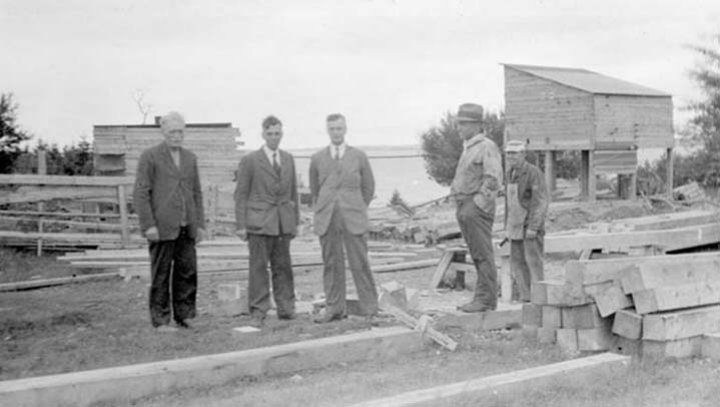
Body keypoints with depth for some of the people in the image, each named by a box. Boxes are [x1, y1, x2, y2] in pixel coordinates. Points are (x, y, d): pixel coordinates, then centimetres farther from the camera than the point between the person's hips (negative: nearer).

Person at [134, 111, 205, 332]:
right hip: (162, 227, -5)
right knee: (161, 275, 0)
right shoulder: (150, 156, -3)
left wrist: (199, 223, 10)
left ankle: (184, 316, 14)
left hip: (186, 227, 5)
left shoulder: (190, 158, 14)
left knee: (188, 272, 3)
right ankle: (161, 321, 6)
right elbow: (141, 193, -6)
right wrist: (148, 225, -13)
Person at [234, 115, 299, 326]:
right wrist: (240, 225, -7)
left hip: (283, 222, 4)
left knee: (283, 267, 6)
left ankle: (286, 309, 13)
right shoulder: (250, 160, -1)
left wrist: (296, 220, 12)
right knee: (258, 267, -2)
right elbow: (241, 194, -2)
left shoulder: (288, 159, 12)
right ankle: (258, 313, 2)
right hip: (259, 222, -4)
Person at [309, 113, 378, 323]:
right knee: (332, 264, 3)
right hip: (327, 220, 2)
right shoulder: (317, 159, 8)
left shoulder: (359, 157, 4)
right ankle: (334, 309, 9)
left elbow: (369, 187, 13)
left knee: (360, 264, -3)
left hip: (353, 219, -1)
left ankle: (370, 309, 3)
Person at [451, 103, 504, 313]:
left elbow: (494, 180, -19)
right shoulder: (468, 148, 19)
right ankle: (483, 298, 15)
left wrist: (477, 204, -19)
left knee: (483, 255, -6)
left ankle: (486, 299, -3)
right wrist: (461, 206, 16)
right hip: (465, 208, 9)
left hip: (477, 207, -9)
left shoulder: (487, 147, -10)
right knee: (477, 256, 11)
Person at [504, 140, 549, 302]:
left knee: (533, 262, -8)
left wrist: (533, 228, -21)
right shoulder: (511, 173, 12)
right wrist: (508, 226, 15)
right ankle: (526, 298, 9)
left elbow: (541, 202, -16)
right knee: (517, 263, 5)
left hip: (531, 227, -8)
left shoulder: (533, 173, -12)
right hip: (516, 227, 8)